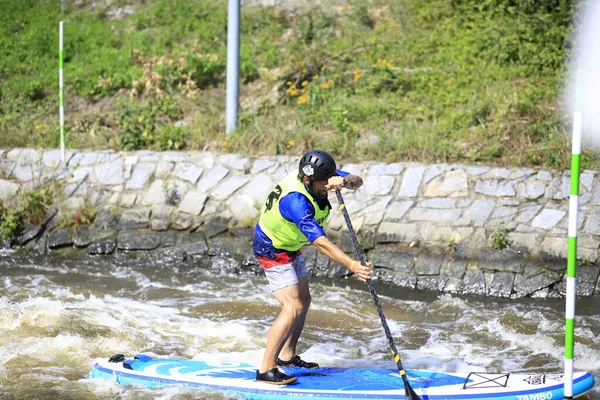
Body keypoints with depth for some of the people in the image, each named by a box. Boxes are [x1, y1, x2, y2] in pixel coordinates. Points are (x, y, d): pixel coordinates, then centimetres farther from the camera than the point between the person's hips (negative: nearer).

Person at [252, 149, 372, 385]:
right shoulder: (295, 201, -38)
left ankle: (287, 356, 30)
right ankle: (266, 370, -14)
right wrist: (352, 265, -51)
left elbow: (357, 181, -16)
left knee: (303, 300, 17)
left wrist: (342, 181, -40)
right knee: (293, 307, -17)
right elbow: (320, 242, -43)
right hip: (272, 251, -10)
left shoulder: (317, 175, -13)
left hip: (290, 247, 10)